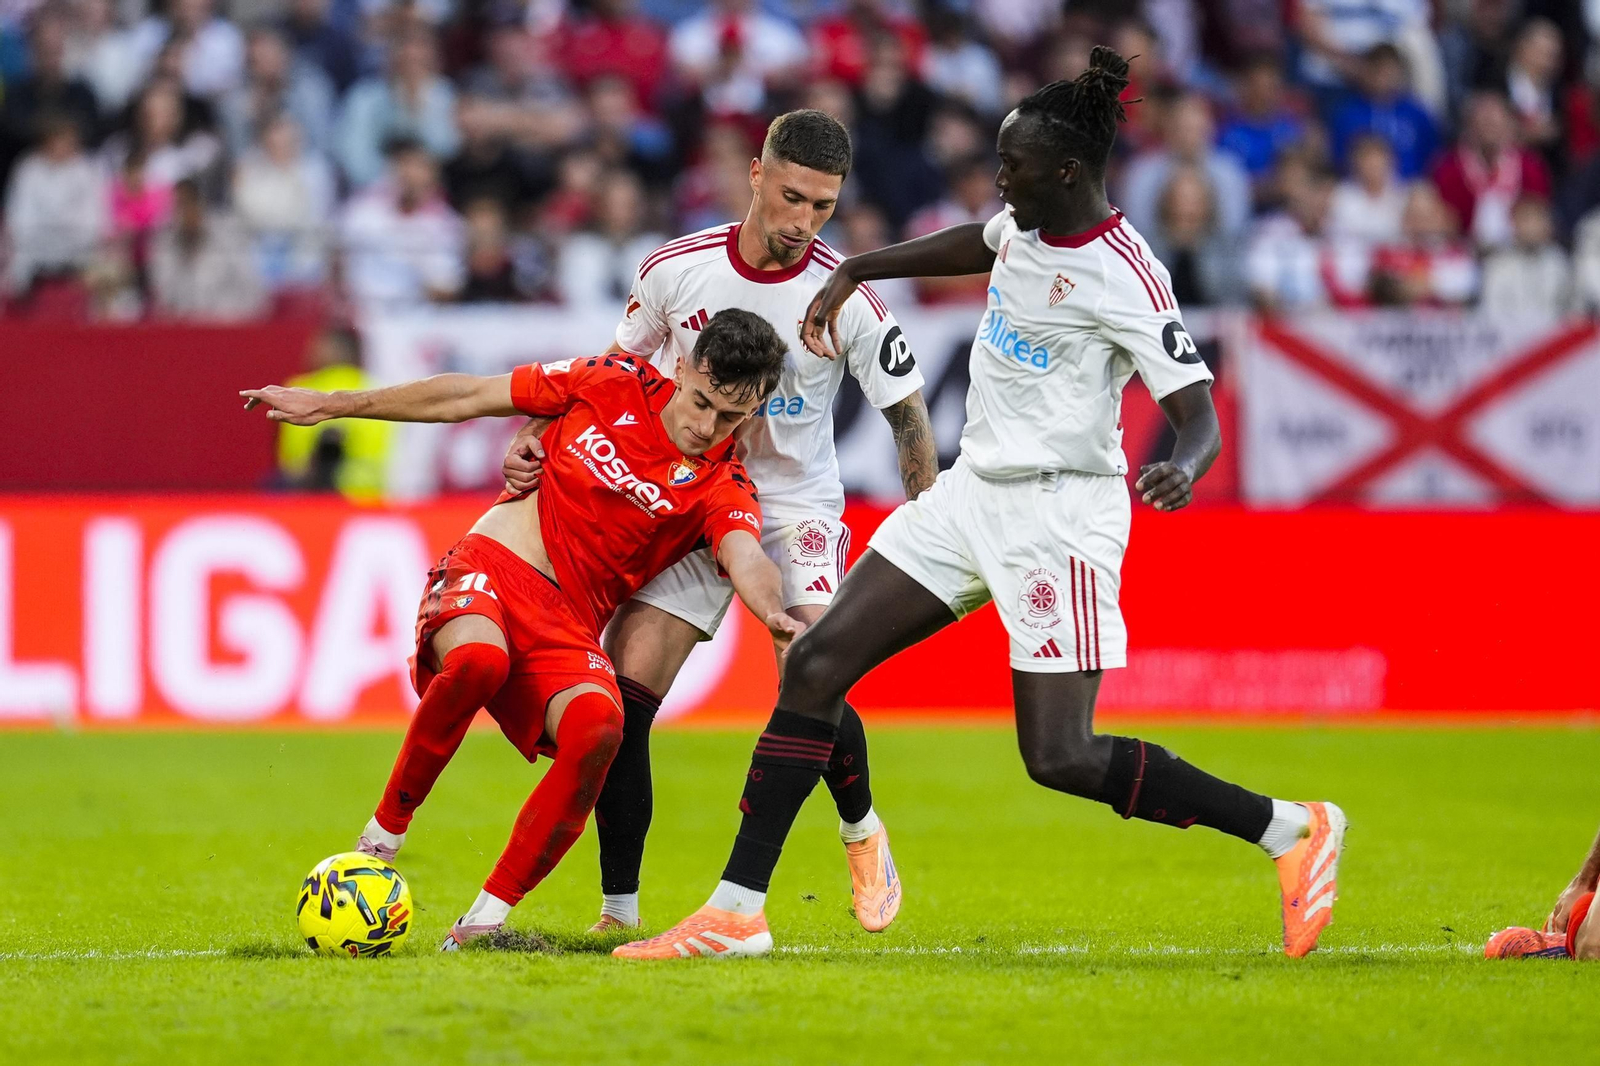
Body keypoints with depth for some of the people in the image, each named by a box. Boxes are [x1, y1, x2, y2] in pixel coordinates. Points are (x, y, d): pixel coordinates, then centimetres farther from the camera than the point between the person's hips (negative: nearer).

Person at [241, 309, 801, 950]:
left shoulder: (722, 492, -2)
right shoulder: (614, 385, 1)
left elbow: (747, 562, -24)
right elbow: (468, 398, 9)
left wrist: (776, 615, -50)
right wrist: (330, 406, 13)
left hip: (567, 623, 1)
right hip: (488, 565, -1)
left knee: (598, 727, -32)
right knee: (477, 659, -37)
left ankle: (486, 918, -22)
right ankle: (385, 830, -15)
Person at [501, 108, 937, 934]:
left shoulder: (847, 299, -14)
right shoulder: (675, 270, -9)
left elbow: (907, 414, -3)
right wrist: (540, 445, -6)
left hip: (798, 509, -2)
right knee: (620, 698, -12)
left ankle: (861, 832, 12)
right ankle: (617, 911, -1)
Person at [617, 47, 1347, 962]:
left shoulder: (1124, 277, -19)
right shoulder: (1025, 226, 4)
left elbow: (1199, 414, -22)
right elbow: (979, 242, 30)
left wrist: (1183, 468, -44)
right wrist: (852, 274, 33)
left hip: (1058, 514, -8)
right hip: (975, 492, 8)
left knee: (1063, 758, -13)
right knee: (817, 663, 1)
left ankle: (1292, 831, 1)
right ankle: (737, 911, 5)